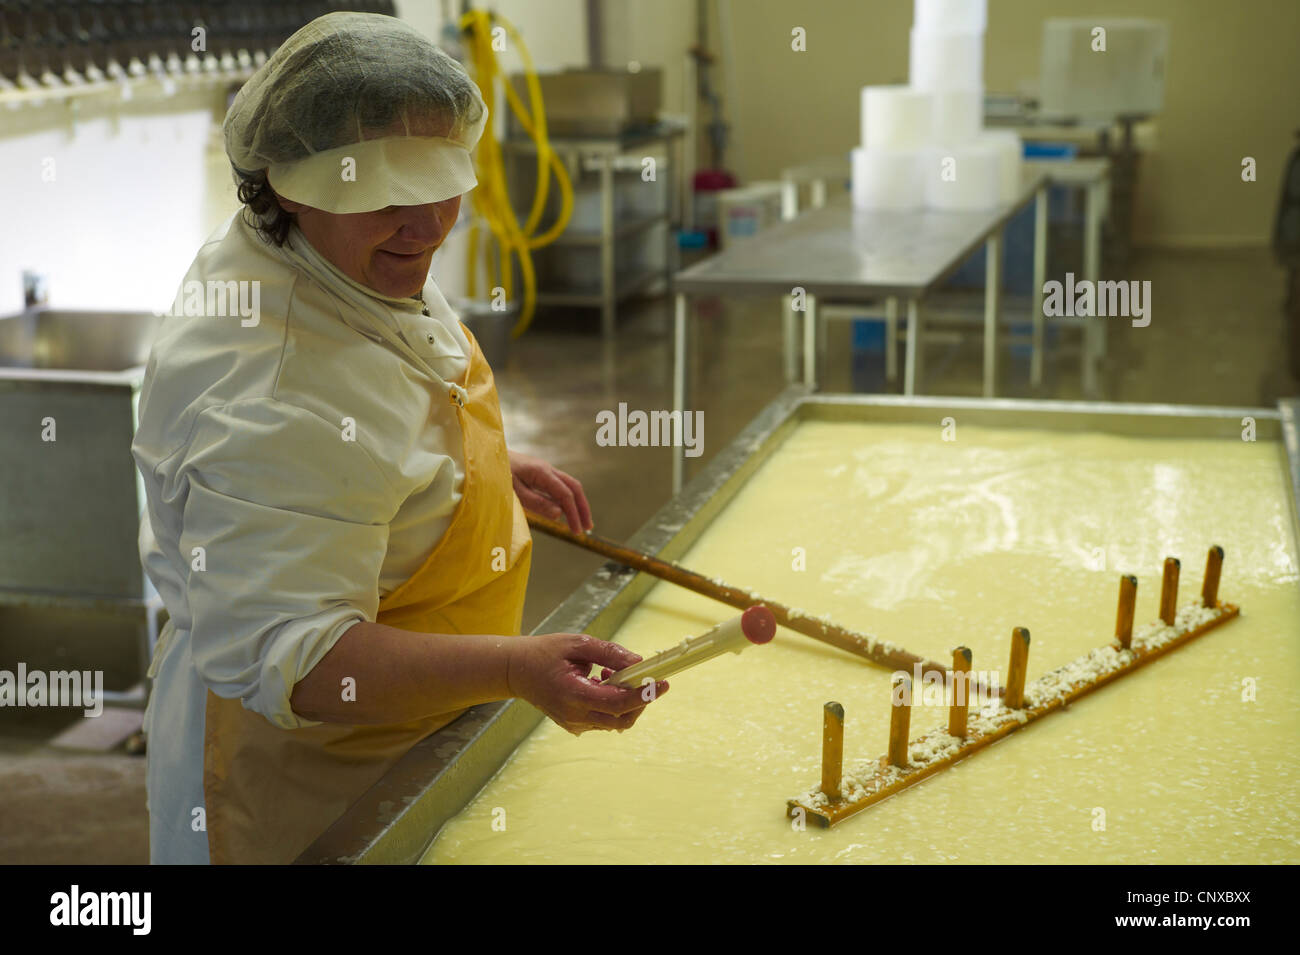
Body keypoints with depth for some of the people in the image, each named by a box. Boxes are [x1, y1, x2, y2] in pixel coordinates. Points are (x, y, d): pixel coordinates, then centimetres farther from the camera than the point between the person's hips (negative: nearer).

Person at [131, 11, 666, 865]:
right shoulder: (270, 407, -37)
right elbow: (281, 654, -39)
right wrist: (515, 669, -47)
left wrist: (482, 464, 6)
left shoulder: (363, 258, -6)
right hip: (305, 776, -9)